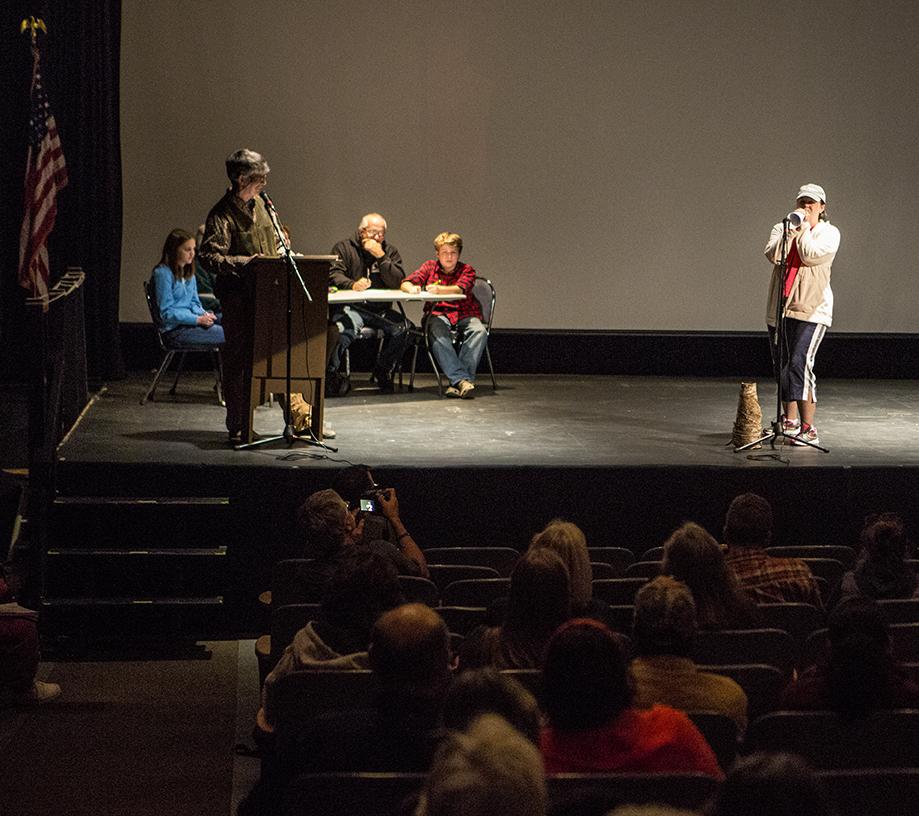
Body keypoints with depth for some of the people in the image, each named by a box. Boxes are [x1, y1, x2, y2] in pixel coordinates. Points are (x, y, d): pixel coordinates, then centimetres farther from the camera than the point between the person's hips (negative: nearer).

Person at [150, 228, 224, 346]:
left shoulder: (189, 273, 16)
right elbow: (167, 312, -13)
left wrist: (204, 314, -3)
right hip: (176, 329, -8)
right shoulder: (163, 273, -10)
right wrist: (198, 320, -18)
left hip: (191, 321, 8)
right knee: (224, 333, -23)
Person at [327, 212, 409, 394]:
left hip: (381, 309, 3)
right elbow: (334, 275, -8)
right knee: (345, 329, -36)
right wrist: (353, 285, -28)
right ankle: (330, 375, -14)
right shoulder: (343, 248, 8)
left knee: (401, 327, -24)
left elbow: (398, 282, -1)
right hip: (351, 307, -3)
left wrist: (381, 256, -11)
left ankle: (383, 371, 0)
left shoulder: (390, 251, 15)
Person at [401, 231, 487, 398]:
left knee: (479, 331, -32)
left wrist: (439, 289, -36)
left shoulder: (467, 270, 7)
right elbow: (405, 283, 7)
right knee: (437, 333, -36)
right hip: (438, 314, 0)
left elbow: (460, 289, -15)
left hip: (465, 314, 0)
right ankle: (462, 379, -44)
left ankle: (457, 381, -39)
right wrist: (412, 288, -20)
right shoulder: (430, 267, 14)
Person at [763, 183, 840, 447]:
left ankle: (808, 429, -17)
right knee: (782, 367, 10)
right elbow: (773, 255, -5)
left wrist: (804, 230, -4)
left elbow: (811, 255, -13)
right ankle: (790, 421, 26)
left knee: (799, 363, -17)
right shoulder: (782, 228, 14)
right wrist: (791, 230, -8)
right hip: (779, 308, 5)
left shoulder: (828, 232, 4)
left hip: (811, 308, -5)